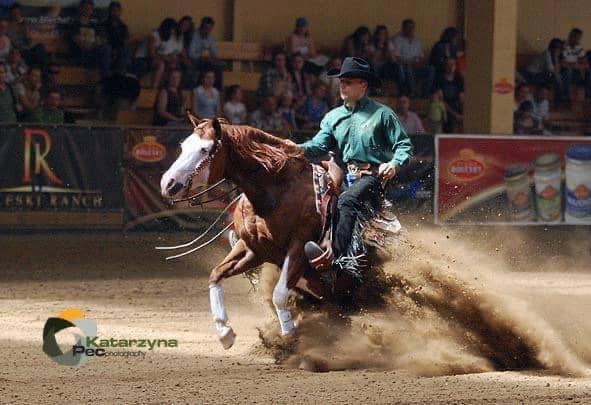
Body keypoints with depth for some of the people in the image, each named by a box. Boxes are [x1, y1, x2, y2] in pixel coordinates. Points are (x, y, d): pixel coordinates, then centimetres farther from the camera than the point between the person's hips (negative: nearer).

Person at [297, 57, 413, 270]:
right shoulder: (333, 117, 18)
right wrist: (300, 149, -14)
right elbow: (320, 145, 7)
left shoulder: (382, 114, 5)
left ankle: (341, 257, -47)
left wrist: (395, 164, -17)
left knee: (347, 200, -34)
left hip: (373, 175, -7)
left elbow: (404, 145, 4)